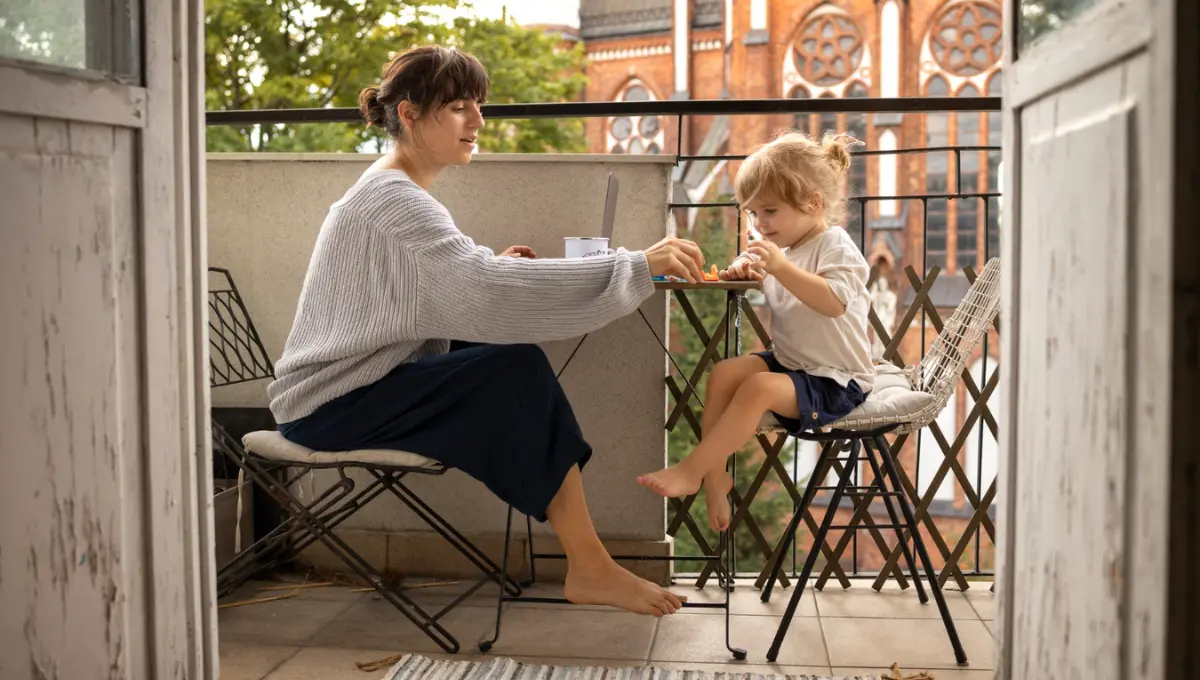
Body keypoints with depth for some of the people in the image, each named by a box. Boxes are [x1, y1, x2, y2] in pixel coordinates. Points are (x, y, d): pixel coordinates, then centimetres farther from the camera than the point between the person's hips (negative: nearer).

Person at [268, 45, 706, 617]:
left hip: (354, 385, 10)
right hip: (332, 406, -10)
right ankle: (590, 569, -16)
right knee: (518, 371, -20)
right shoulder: (393, 199, -20)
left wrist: (489, 268, -6)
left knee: (511, 360, 1)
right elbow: (485, 289, -33)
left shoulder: (393, 189, 12)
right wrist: (636, 265, -35)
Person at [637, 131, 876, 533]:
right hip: (788, 363, 8)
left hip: (835, 380, -8)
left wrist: (781, 267, -35)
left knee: (758, 387, -29)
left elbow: (833, 302, -29)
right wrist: (747, 273, -1)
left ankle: (691, 470, -25)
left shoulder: (835, 246, -12)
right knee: (724, 373, -13)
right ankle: (714, 473, -13)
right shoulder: (782, 247, 11)